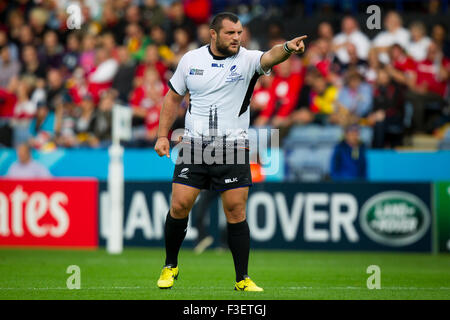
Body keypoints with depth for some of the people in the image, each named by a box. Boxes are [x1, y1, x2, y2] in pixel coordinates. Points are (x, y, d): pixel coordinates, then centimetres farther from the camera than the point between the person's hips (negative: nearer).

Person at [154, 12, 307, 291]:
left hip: (233, 149, -1)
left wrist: (287, 48, -49)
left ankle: (242, 279, 6)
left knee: (236, 212, -4)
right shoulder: (190, 60, 3)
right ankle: (170, 266, 19)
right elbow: (174, 97, 15)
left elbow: (270, 57, -27)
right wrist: (163, 135, 10)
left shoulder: (247, 59, -5)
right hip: (194, 146, 1)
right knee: (179, 206, -3)